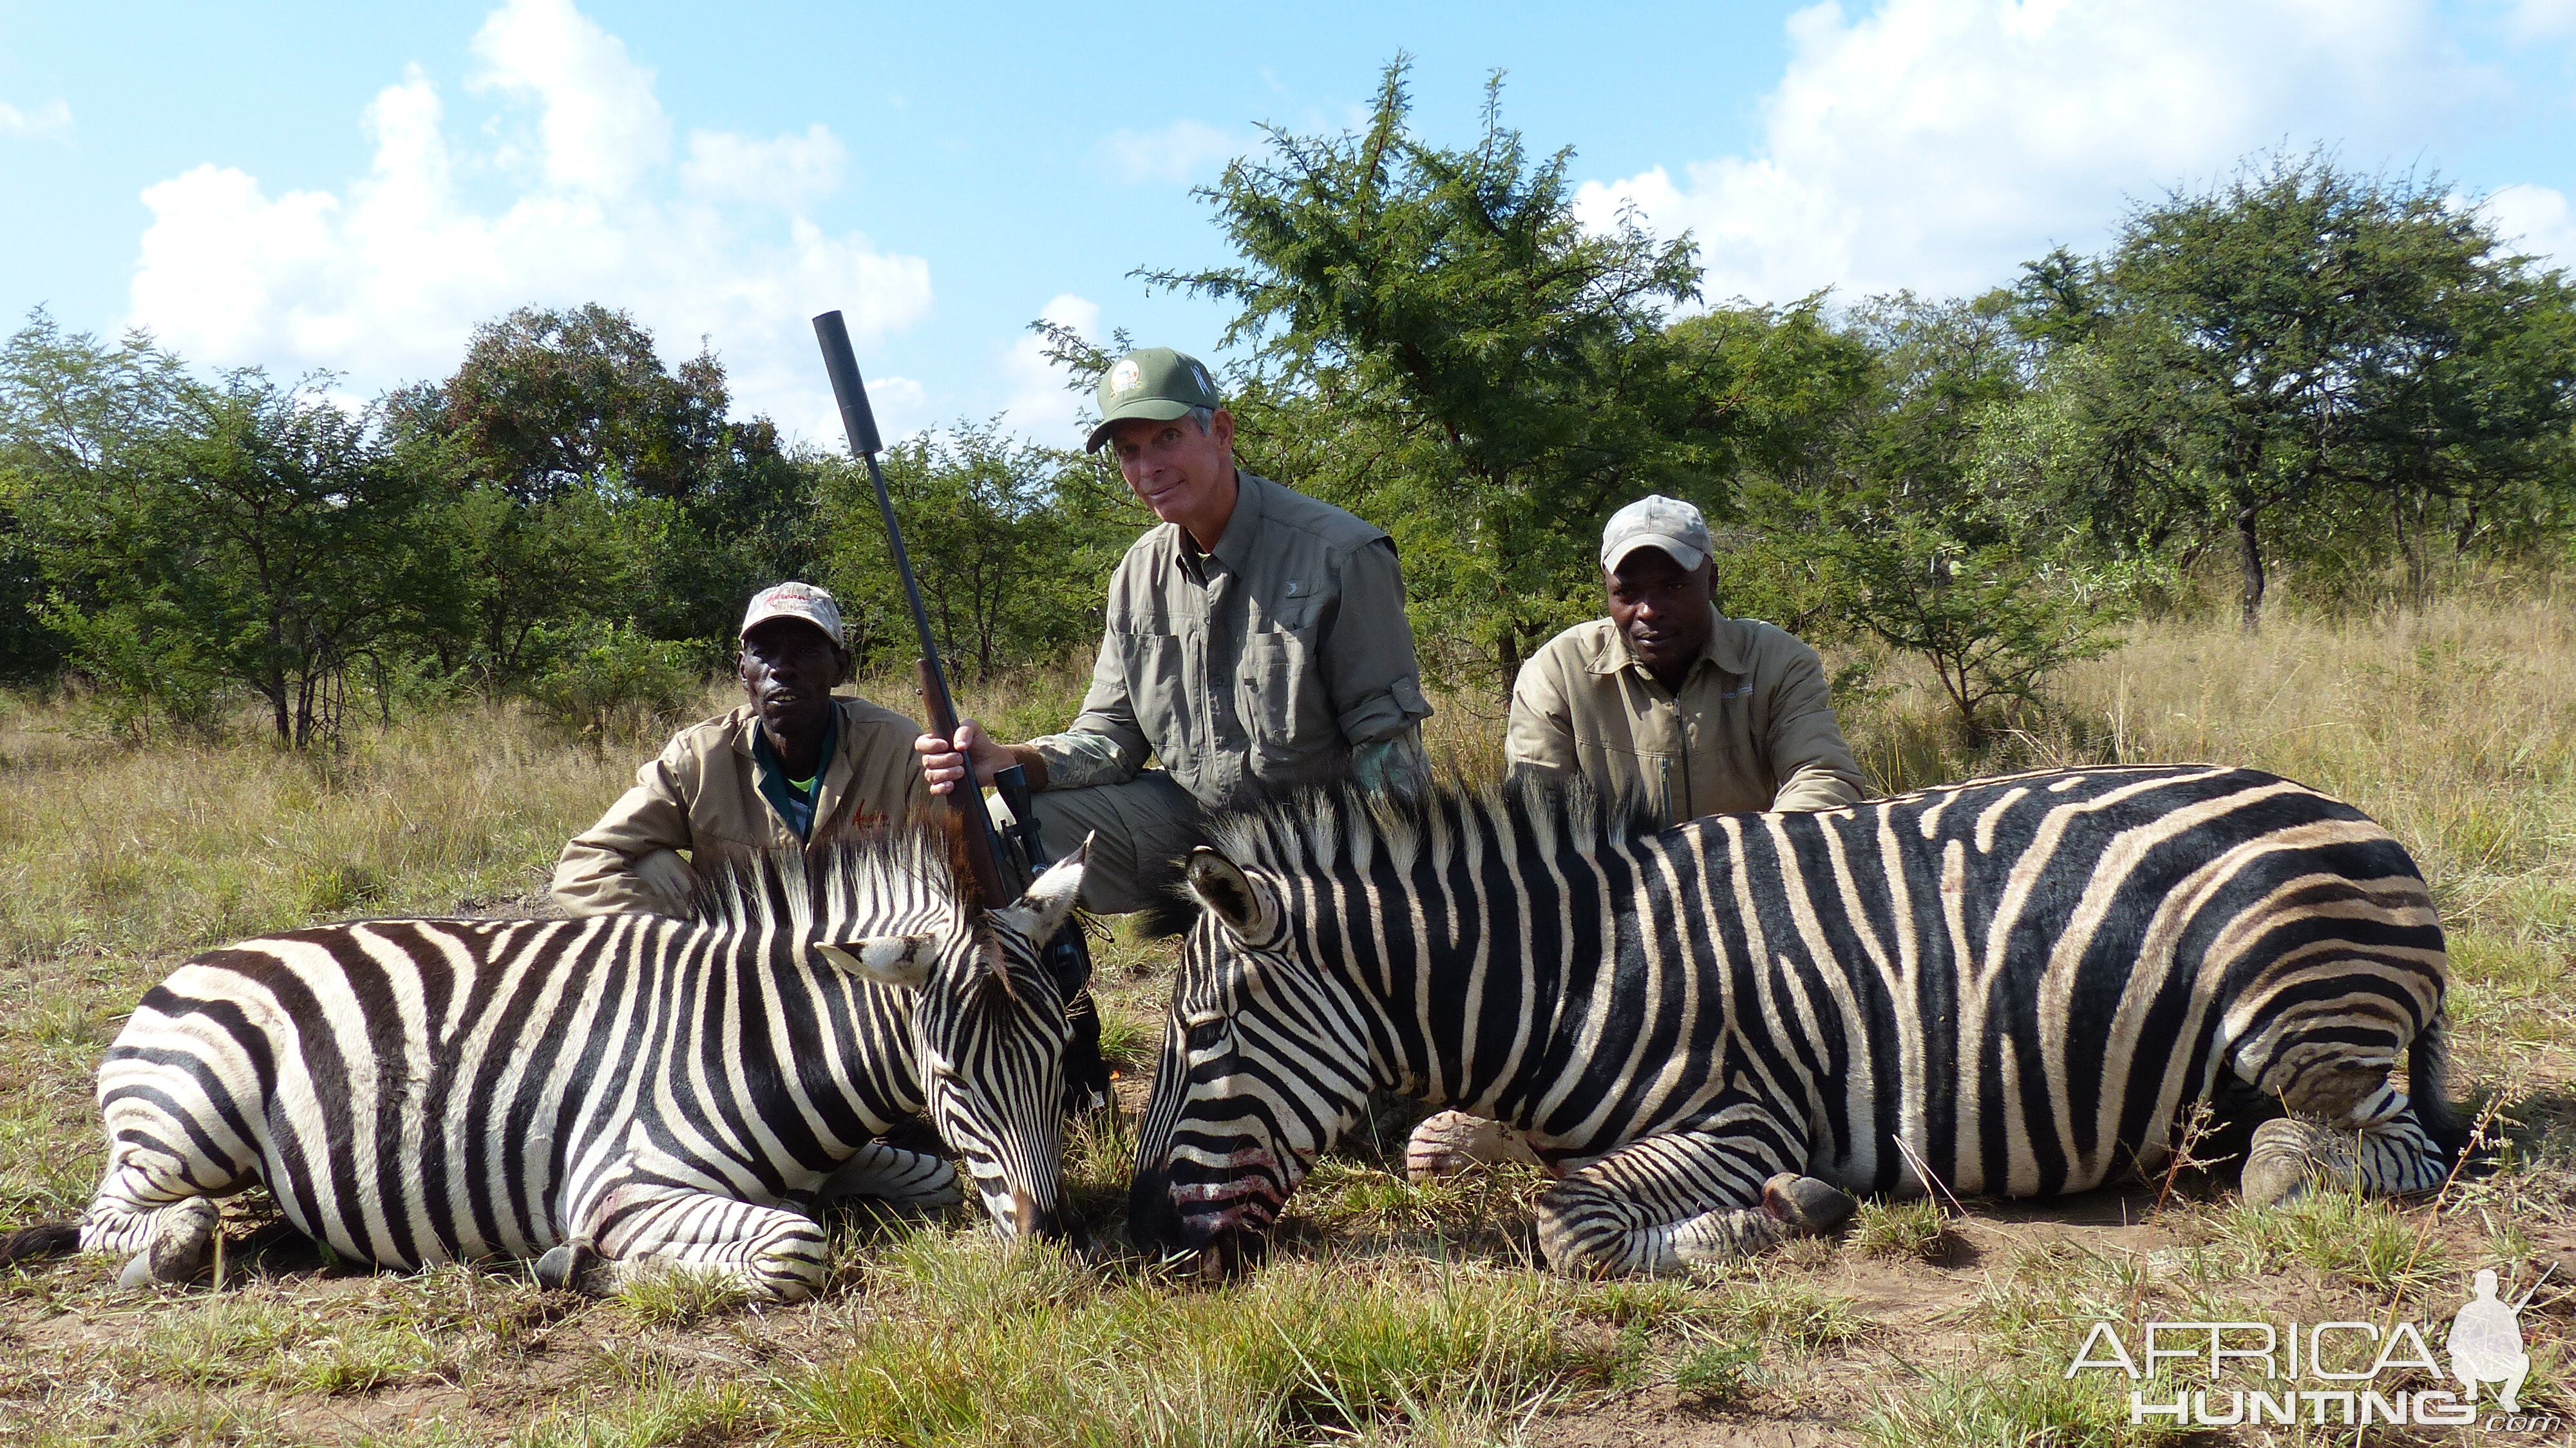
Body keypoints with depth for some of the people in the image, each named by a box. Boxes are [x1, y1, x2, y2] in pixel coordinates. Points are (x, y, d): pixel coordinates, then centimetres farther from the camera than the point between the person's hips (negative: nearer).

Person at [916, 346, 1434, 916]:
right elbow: (1112, 738, 5)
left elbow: (1387, 746, -12)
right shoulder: (1139, 574, 5)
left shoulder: (1338, 555, -14)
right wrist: (1006, 761, -14)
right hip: (1183, 817, 5)